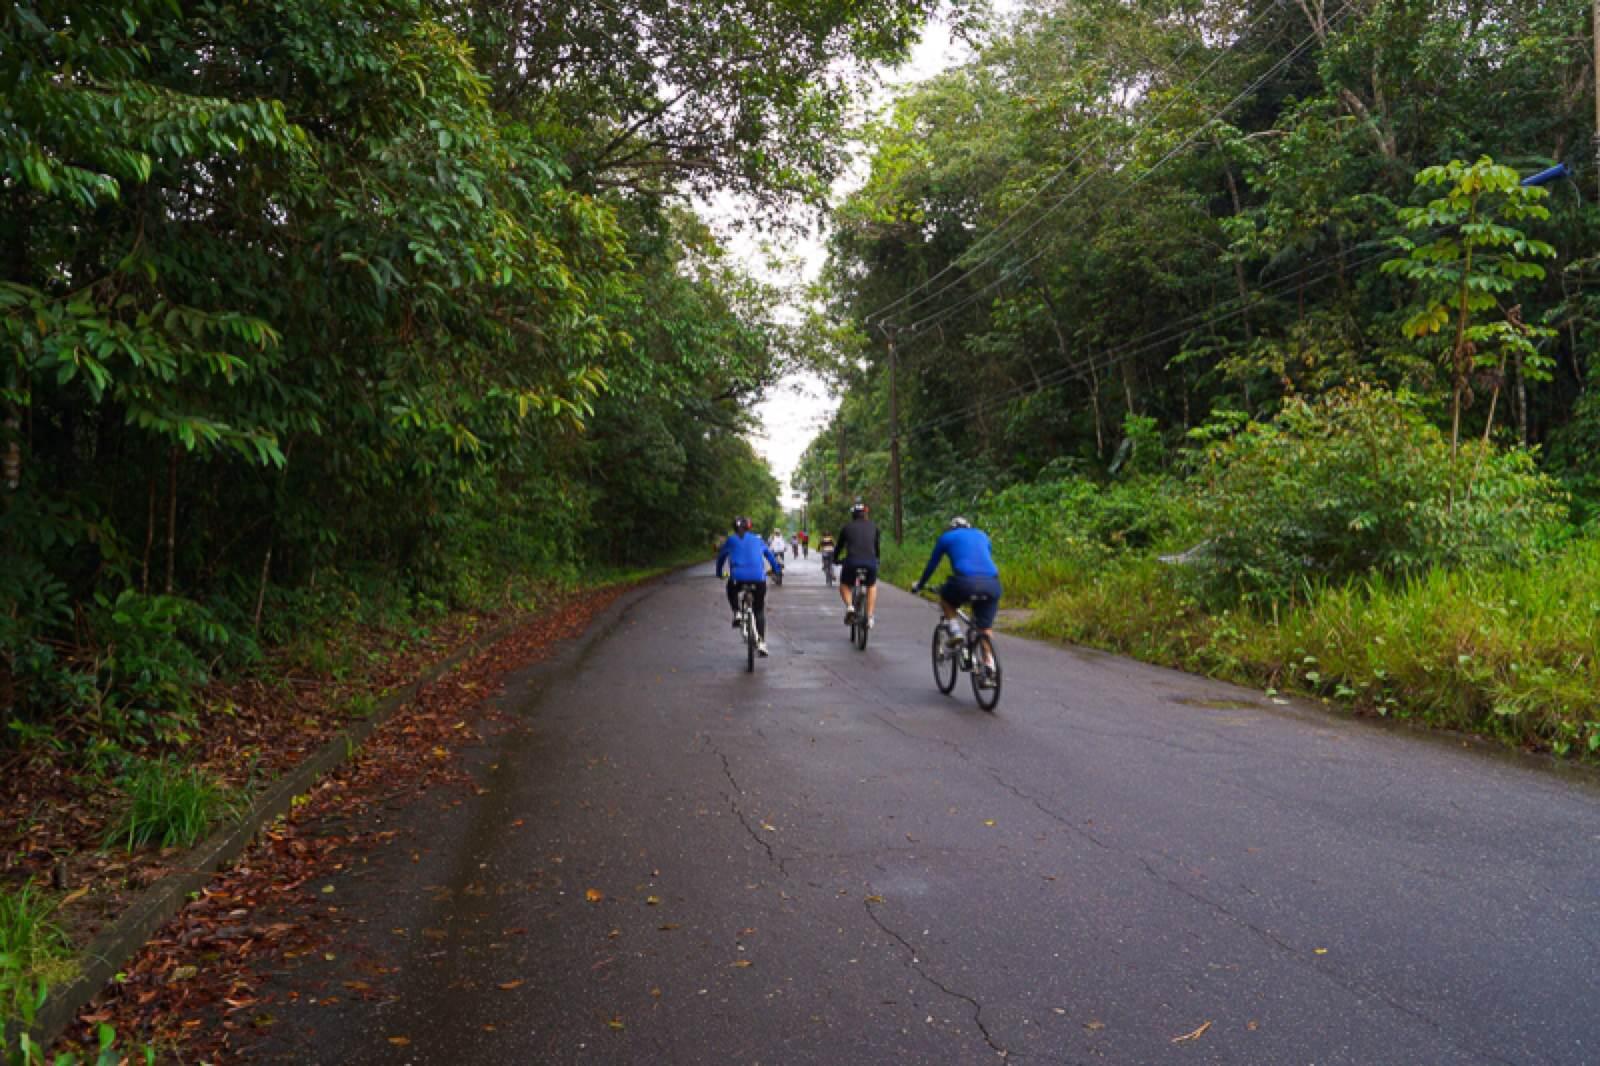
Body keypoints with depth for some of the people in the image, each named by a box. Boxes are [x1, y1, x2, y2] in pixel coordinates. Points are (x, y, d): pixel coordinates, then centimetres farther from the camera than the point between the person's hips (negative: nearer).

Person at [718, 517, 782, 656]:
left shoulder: (730, 540, 17)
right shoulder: (757, 539, 20)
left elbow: (721, 556, 27)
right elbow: (769, 553, 34)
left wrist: (719, 573, 43)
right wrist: (777, 568, 49)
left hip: (738, 577, -1)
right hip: (758, 577, 1)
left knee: (731, 590, 36)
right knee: (760, 610, 15)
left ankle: (737, 614, 13)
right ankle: (762, 643, 3)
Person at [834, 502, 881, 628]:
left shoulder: (847, 527, 15)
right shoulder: (873, 527, 18)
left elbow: (839, 545, 24)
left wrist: (835, 559, 42)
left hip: (851, 562, -1)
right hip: (870, 563, 1)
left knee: (844, 585, 27)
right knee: (872, 586, 31)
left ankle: (849, 607, 0)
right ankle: (870, 617, 18)